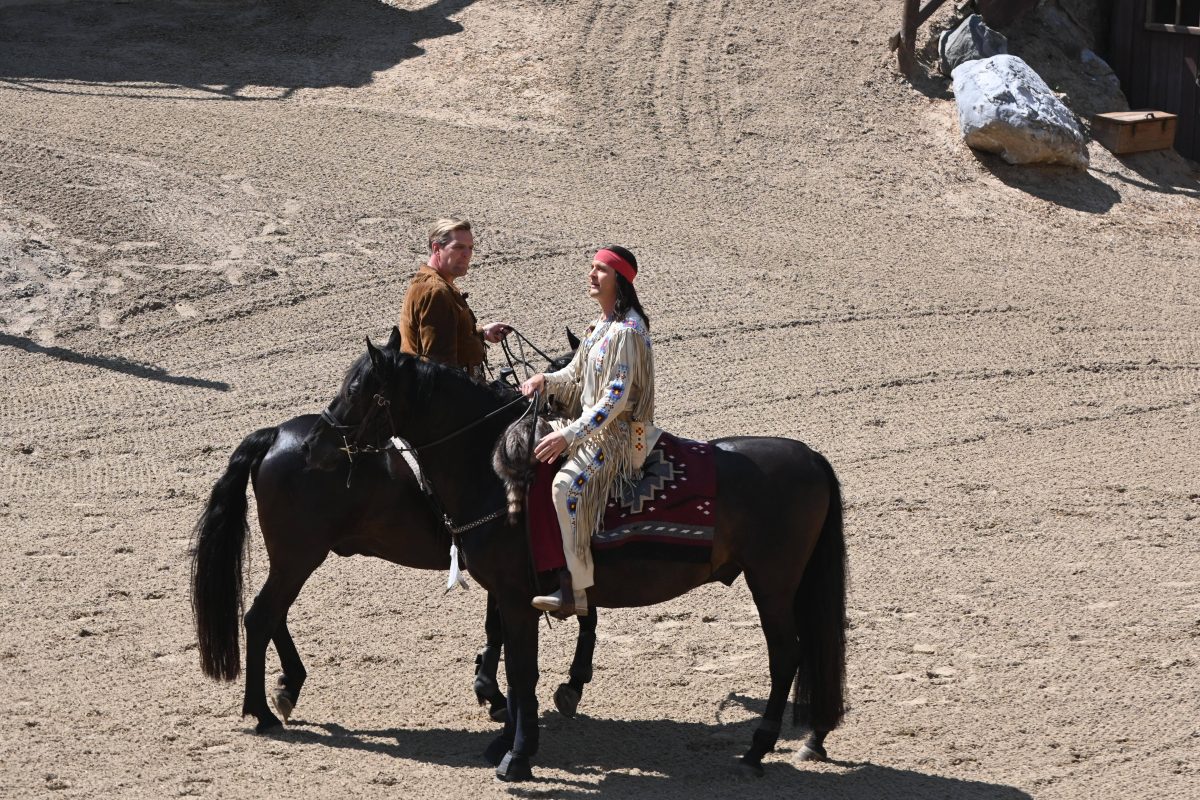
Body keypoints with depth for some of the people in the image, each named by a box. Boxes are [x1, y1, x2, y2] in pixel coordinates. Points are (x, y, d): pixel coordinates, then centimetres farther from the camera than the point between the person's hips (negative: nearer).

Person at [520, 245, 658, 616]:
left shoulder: (627, 330, -18)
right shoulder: (603, 324, 12)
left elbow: (616, 397, -24)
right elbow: (576, 374, 20)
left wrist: (570, 435, -28)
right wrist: (546, 380, -1)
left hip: (618, 432, -11)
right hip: (592, 425, 11)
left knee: (568, 484, -32)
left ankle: (577, 591, -30)